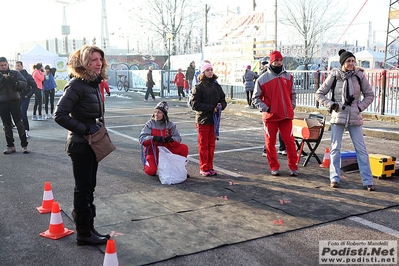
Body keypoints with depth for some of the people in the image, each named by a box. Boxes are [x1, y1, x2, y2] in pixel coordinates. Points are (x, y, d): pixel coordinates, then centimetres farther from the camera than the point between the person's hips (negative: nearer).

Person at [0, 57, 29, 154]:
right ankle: (10, 146, 17)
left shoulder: (15, 73, 3)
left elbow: (24, 83, -7)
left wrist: (14, 82, -22)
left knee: (19, 124, -2)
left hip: (14, 101, -2)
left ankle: (24, 145, 4)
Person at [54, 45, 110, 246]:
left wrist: (99, 130, 7)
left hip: (92, 143, 9)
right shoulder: (77, 85, -18)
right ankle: (83, 234, 14)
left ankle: (88, 229, 27)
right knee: (83, 189, 1)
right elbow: (60, 115, -24)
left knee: (89, 188, 15)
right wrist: (85, 129, -22)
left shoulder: (94, 83, 9)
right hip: (80, 145, -9)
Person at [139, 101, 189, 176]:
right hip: (153, 152, -2)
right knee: (151, 171, -27)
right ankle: (148, 164, 11)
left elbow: (178, 138, -8)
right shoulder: (150, 124, -6)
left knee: (184, 148, -16)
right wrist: (153, 138, -32)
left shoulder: (170, 124, -1)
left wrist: (171, 139, -31)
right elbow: (141, 138, -15)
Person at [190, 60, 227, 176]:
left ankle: (210, 167, 19)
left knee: (211, 144, 10)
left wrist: (221, 106, -9)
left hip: (214, 119, 5)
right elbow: (194, 104, -12)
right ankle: (204, 168, 11)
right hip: (203, 120, -5)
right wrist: (211, 108, -16)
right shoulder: (199, 87, -5)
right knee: (203, 145, 2)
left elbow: (223, 101, 15)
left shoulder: (217, 86, 10)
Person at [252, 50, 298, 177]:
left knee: (290, 141, 1)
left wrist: (292, 106, 8)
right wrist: (265, 108, -9)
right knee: (270, 142, 5)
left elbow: (293, 93, 20)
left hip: (286, 115, 2)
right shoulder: (263, 79, -3)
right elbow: (256, 98, 1)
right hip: (270, 116, -2)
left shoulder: (288, 76, 9)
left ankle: (293, 166, 11)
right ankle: (274, 167, 16)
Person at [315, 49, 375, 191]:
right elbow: (319, 94, 4)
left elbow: (369, 95, 10)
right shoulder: (334, 76, -3)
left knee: (361, 149, 1)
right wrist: (331, 105, -7)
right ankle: (335, 178, 18)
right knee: (335, 148, 6)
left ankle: (367, 181, 8)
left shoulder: (359, 76, -1)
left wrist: (360, 107, -2)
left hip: (355, 117, 1)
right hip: (338, 117, 0)